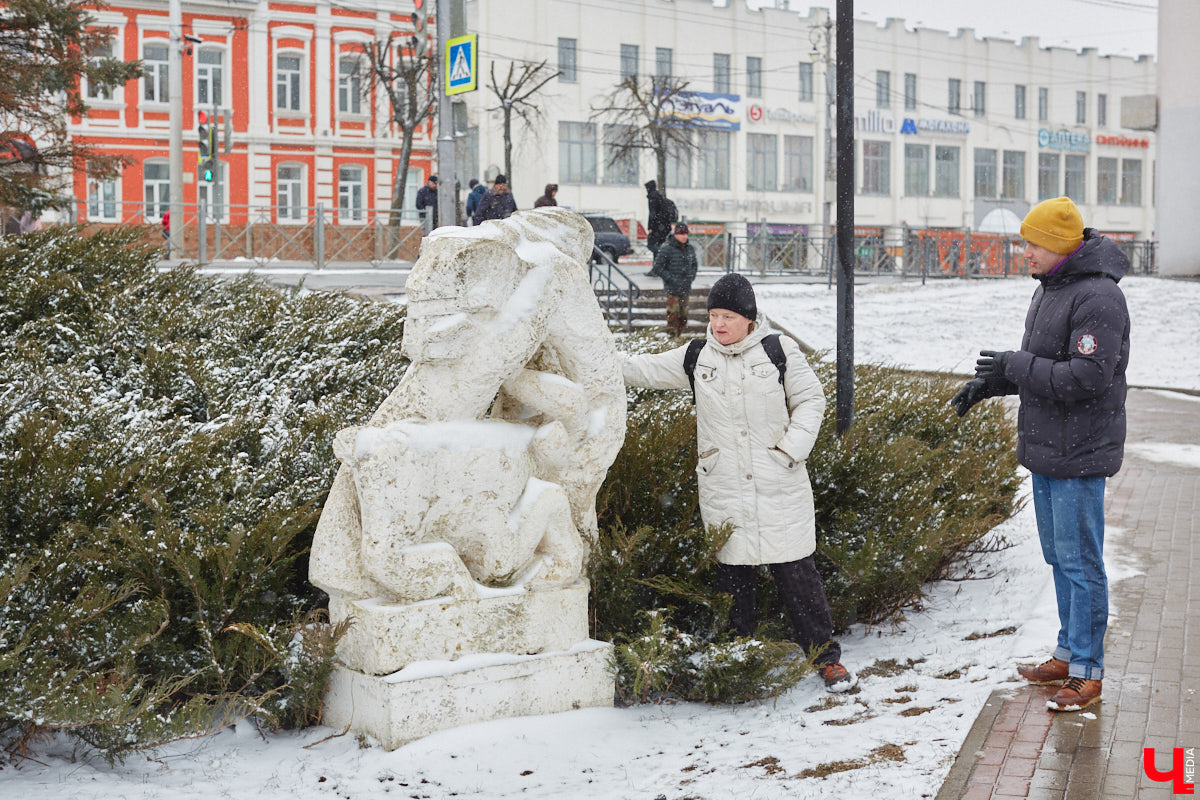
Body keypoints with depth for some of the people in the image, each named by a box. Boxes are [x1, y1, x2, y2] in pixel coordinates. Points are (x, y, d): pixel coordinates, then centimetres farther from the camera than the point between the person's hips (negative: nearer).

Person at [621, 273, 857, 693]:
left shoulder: (779, 350, -1)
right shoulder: (696, 358, 5)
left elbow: (810, 400, 4)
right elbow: (646, 370, 12)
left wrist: (792, 449, -7)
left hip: (780, 488, -2)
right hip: (723, 493, 2)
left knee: (797, 574, 1)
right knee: (733, 575, 7)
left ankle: (826, 656, 14)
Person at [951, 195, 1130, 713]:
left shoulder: (1097, 298, -20)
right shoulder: (1049, 290, 12)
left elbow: (1086, 378, -26)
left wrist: (1012, 366, -20)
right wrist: (990, 383, 6)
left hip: (1079, 455, -10)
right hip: (1045, 449, 10)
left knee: (1080, 562, -2)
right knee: (1058, 557, 17)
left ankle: (1087, 673, 7)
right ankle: (1068, 655, 29)